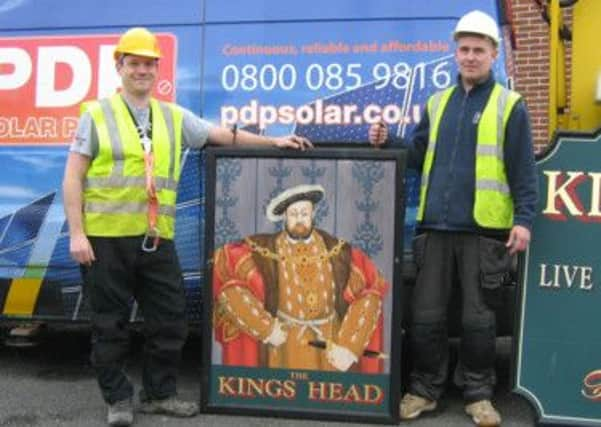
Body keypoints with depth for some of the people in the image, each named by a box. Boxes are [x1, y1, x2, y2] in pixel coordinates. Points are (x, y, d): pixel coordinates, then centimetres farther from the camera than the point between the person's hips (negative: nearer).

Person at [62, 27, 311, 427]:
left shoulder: (174, 117, 12)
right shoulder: (97, 114, 2)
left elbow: (223, 135, 14)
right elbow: (73, 178, -1)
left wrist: (274, 142, 8)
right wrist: (77, 233, -9)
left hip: (156, 239, 4)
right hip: (106, 238, -3)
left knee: (170, 319, 7)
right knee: (111, 324, 5)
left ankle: (159, 394, 23)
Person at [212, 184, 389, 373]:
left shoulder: (335, 250, 1)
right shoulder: (266, 249, -5)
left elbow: (371, 289, 3)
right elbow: (223, 265, -16)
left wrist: (349, 347, -5)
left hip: (330, 349, 1)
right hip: (284, 345, -1)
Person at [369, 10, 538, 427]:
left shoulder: (510, 105, 1)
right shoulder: (437, 102, 15)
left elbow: (523, 170, -3)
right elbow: (419, 155, 15)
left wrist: (524, 219, -12)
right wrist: (388, 142, -2)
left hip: (484, 230, -4)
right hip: (436, 227, 4)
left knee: (478, 316, 5)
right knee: (426, 314, 8)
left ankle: (478, 393, 20)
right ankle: (425, 389, 22)